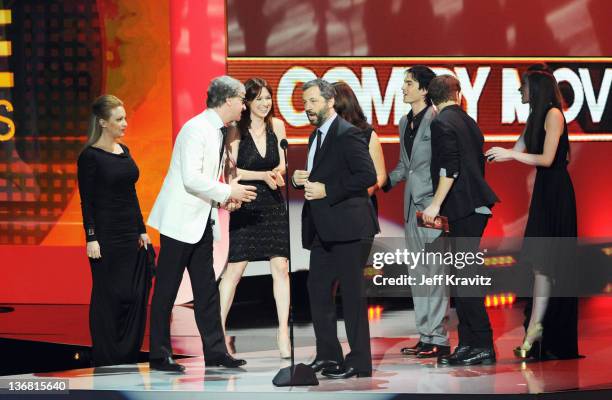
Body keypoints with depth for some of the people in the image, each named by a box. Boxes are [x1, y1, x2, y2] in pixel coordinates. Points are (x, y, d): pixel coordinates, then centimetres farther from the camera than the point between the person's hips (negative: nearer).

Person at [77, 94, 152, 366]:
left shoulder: (124, 151, 11)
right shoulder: (90, 156, -9)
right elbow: (86, 200, -10)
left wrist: (142, 230, 14)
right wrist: (91, 238, -15)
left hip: (130, 232, 7)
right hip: (106, 235, -7)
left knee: (135, 293, 5)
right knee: (108, 295, -1)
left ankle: (128, 352, 15)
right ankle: (106, 357, 8)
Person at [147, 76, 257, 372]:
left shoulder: (217, 131, 13)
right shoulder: (196, 129, -16)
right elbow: (191, 178, -23)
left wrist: (228, 193, 5)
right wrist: (227, 193, -16)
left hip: (202, 220, 9)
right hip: (181, 220, -9)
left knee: (207, 289, 10)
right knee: (166, 290, -2)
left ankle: (214, 351, 14)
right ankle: (159, 356, 3)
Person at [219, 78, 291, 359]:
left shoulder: (276, 126, 6)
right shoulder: (236, 130, -6)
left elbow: (282, 164, 10)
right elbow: (230, 170, -7)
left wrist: (277, 173, -12)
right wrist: (264, 175, -14)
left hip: (273, 203, 3)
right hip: (245, 205, -3)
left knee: (281, 266, -3)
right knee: (234, 268, -3)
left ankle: (283, 332, 1)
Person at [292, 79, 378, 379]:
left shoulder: (347, 134, -12)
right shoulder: (316, 136, 17)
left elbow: (367, 175, -20)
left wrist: (326, 190, -20)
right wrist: (300, 179, 5)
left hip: (348, 227, -9)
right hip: (322, 230, 9)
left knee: (352, 293, -4)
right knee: (317, 290, 11)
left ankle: (359, 361, 2)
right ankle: (328, 355, 21)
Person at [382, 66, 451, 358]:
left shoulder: (436, 120, -10)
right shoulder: (405, 122, 15)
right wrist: (384, 182, 8)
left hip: (432, 203, -9)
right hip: (412, 204, 9)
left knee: (434, 271, -8)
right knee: (418, 273, 11)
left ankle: (439, 339, -5)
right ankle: (425, 336, 18)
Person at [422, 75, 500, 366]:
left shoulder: (442, 123, -8)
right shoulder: (469, 123, 18)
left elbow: (450, 167, -18)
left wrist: (437, 204, -13)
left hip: (464, 208, -9)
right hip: (474, 206, 9)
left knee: (465, 276, -8)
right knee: (463, 276, 11)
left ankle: (483, 346, -9)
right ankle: (468, 344, 13)